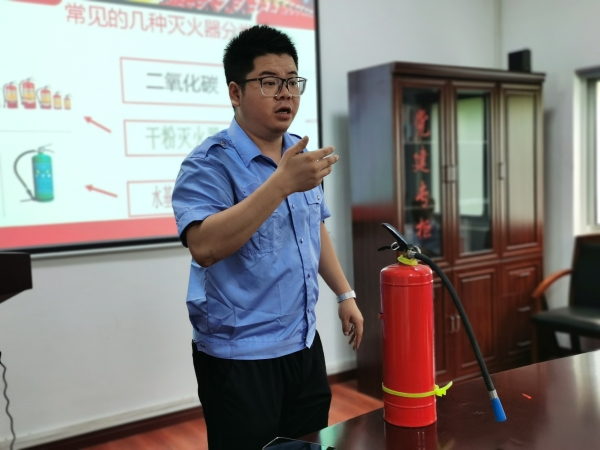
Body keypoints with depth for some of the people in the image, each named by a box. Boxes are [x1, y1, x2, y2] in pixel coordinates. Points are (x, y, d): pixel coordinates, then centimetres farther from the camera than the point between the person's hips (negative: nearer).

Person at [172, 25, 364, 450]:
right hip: (239, 357, -7)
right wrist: (282, 183, -35)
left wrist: (345, 293, 15)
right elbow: (205, 247, -31)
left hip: (304, 345, 7)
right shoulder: (210, 163, -16)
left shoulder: (302, 154, 7)